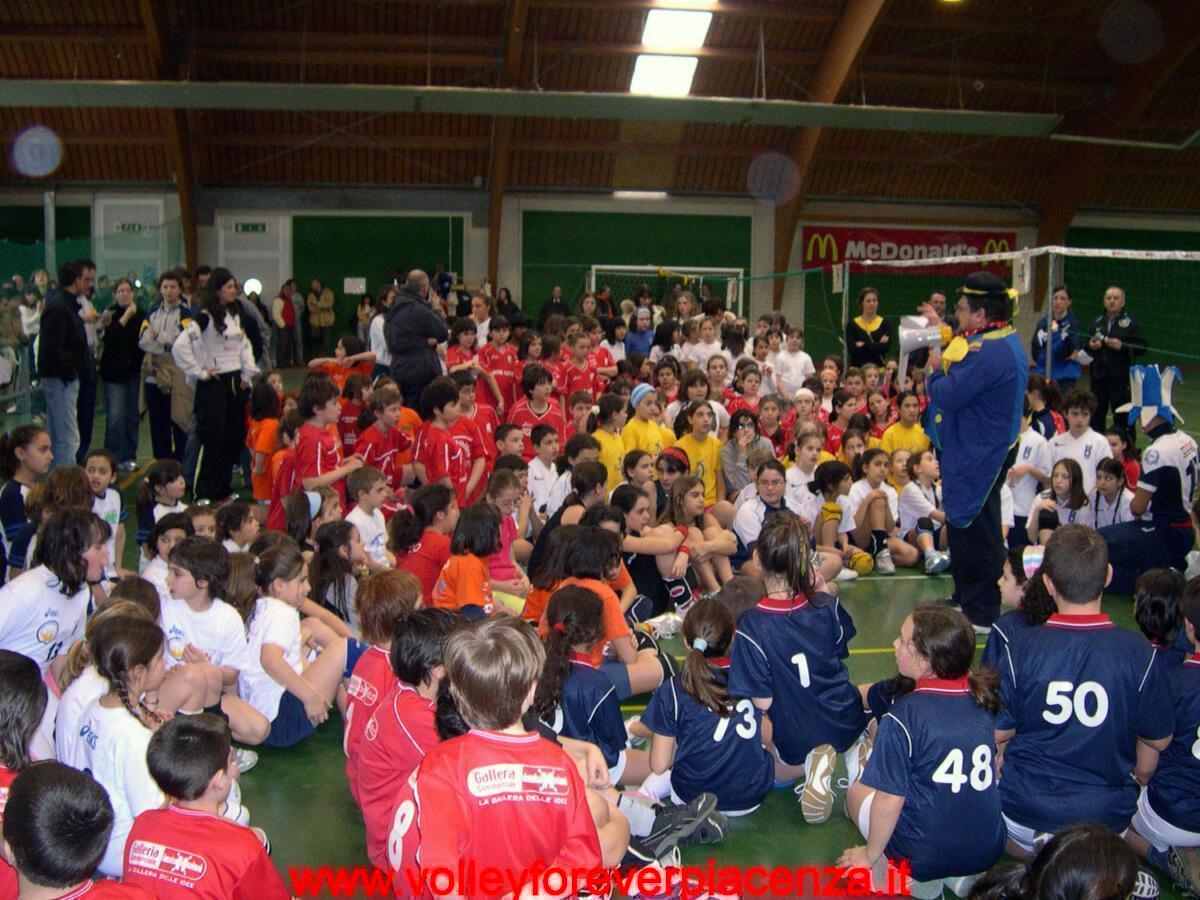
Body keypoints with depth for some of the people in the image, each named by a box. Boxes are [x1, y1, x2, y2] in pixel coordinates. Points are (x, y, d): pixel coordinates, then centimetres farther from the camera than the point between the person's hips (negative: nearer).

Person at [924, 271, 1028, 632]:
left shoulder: (988, 352, -25)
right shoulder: (1007, 339, 11)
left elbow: (948, 396, -27)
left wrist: (934, 370, -8)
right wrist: (940, 369, -7)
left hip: (977, 457, -11)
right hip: (974, 450, 11)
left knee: (974, 531, -2)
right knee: (963, 523, 21)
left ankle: (981, 614, 7)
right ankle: (965, 598, 34)